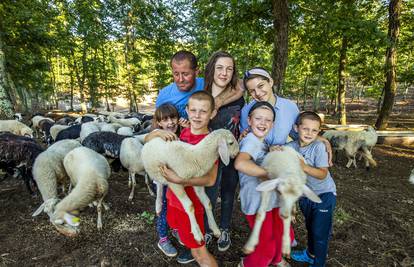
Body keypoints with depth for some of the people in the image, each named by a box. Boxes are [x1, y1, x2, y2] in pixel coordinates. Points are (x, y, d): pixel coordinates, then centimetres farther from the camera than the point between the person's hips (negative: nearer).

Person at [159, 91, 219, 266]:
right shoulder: (184, 132, -3)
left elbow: (210, 180, -25)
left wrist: (180, 180, -35)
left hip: (191, 202, -7)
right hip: (173, 195, 7)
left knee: (199, 252, 6)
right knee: (181, 230, 31)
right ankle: (192, 249, 58)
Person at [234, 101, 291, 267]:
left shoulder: (262, 141, 8)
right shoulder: (251, 140, -21)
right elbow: (240, 163, -41)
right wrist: (268, 175, -34)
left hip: (271, 198, 9)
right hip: (257, 202, -9)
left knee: (283, 234, 24)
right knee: (266, 246, 7)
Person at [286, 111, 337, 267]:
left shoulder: (318, 146, -22)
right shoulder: (292, 146, -10)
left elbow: (323, 174, -25)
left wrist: (305, 167, -41)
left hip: (324, 195, -5)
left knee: (320, 232, 5)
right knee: (310, 227, 25)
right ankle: (310, 254, 49)